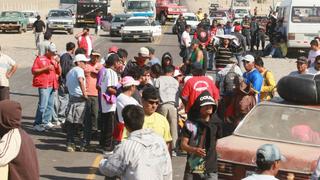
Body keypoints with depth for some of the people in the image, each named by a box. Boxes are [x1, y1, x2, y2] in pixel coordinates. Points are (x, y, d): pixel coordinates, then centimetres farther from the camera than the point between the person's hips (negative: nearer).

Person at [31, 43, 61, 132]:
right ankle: (37, 124, -9)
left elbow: (59, 72, 14)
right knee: (43, 105, -13)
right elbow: (33, 71, -4)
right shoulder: (40, 59, 1)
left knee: (50, 105, 9)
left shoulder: (54, 60, 17)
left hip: (52, 85, 6)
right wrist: (45, 68, -14)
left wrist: (58, 63, -1)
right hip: (43, 85, -6)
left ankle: (46, 122, 18)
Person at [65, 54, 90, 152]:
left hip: (71, 98, 8)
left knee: (70, 123, 8)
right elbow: (80, 80, -27)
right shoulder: (79, 70, -8)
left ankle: (70, 144, 9)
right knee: (80, 122, -1)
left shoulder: (70, 72, 20)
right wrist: (84, 93, -21)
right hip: (80, 99, -8)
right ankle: (83, 144, 3)